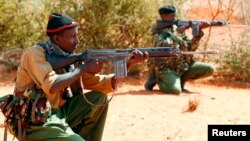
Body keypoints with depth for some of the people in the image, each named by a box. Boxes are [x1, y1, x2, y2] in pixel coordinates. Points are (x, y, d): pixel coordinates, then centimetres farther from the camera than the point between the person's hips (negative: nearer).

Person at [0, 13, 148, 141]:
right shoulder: (35, 54, -14)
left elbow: (103, 84, 5)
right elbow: (51, 86, -31)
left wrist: (129, 63, -8)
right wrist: (84, 68, -20)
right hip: (36, 124, -8)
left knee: (100, 97, 3)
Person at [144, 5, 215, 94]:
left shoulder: (177, 28, 11)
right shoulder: (158, 31, -5)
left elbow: (191, 47, 6)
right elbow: (163, 46, -26)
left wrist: (199, 30, -6)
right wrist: (177, 33, -19)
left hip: (183, 67, 6)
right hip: (166, 69, -6)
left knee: (210, 69, -4)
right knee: (175, 90, -33)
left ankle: (180, 80, 8)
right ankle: (155, 79, 0)